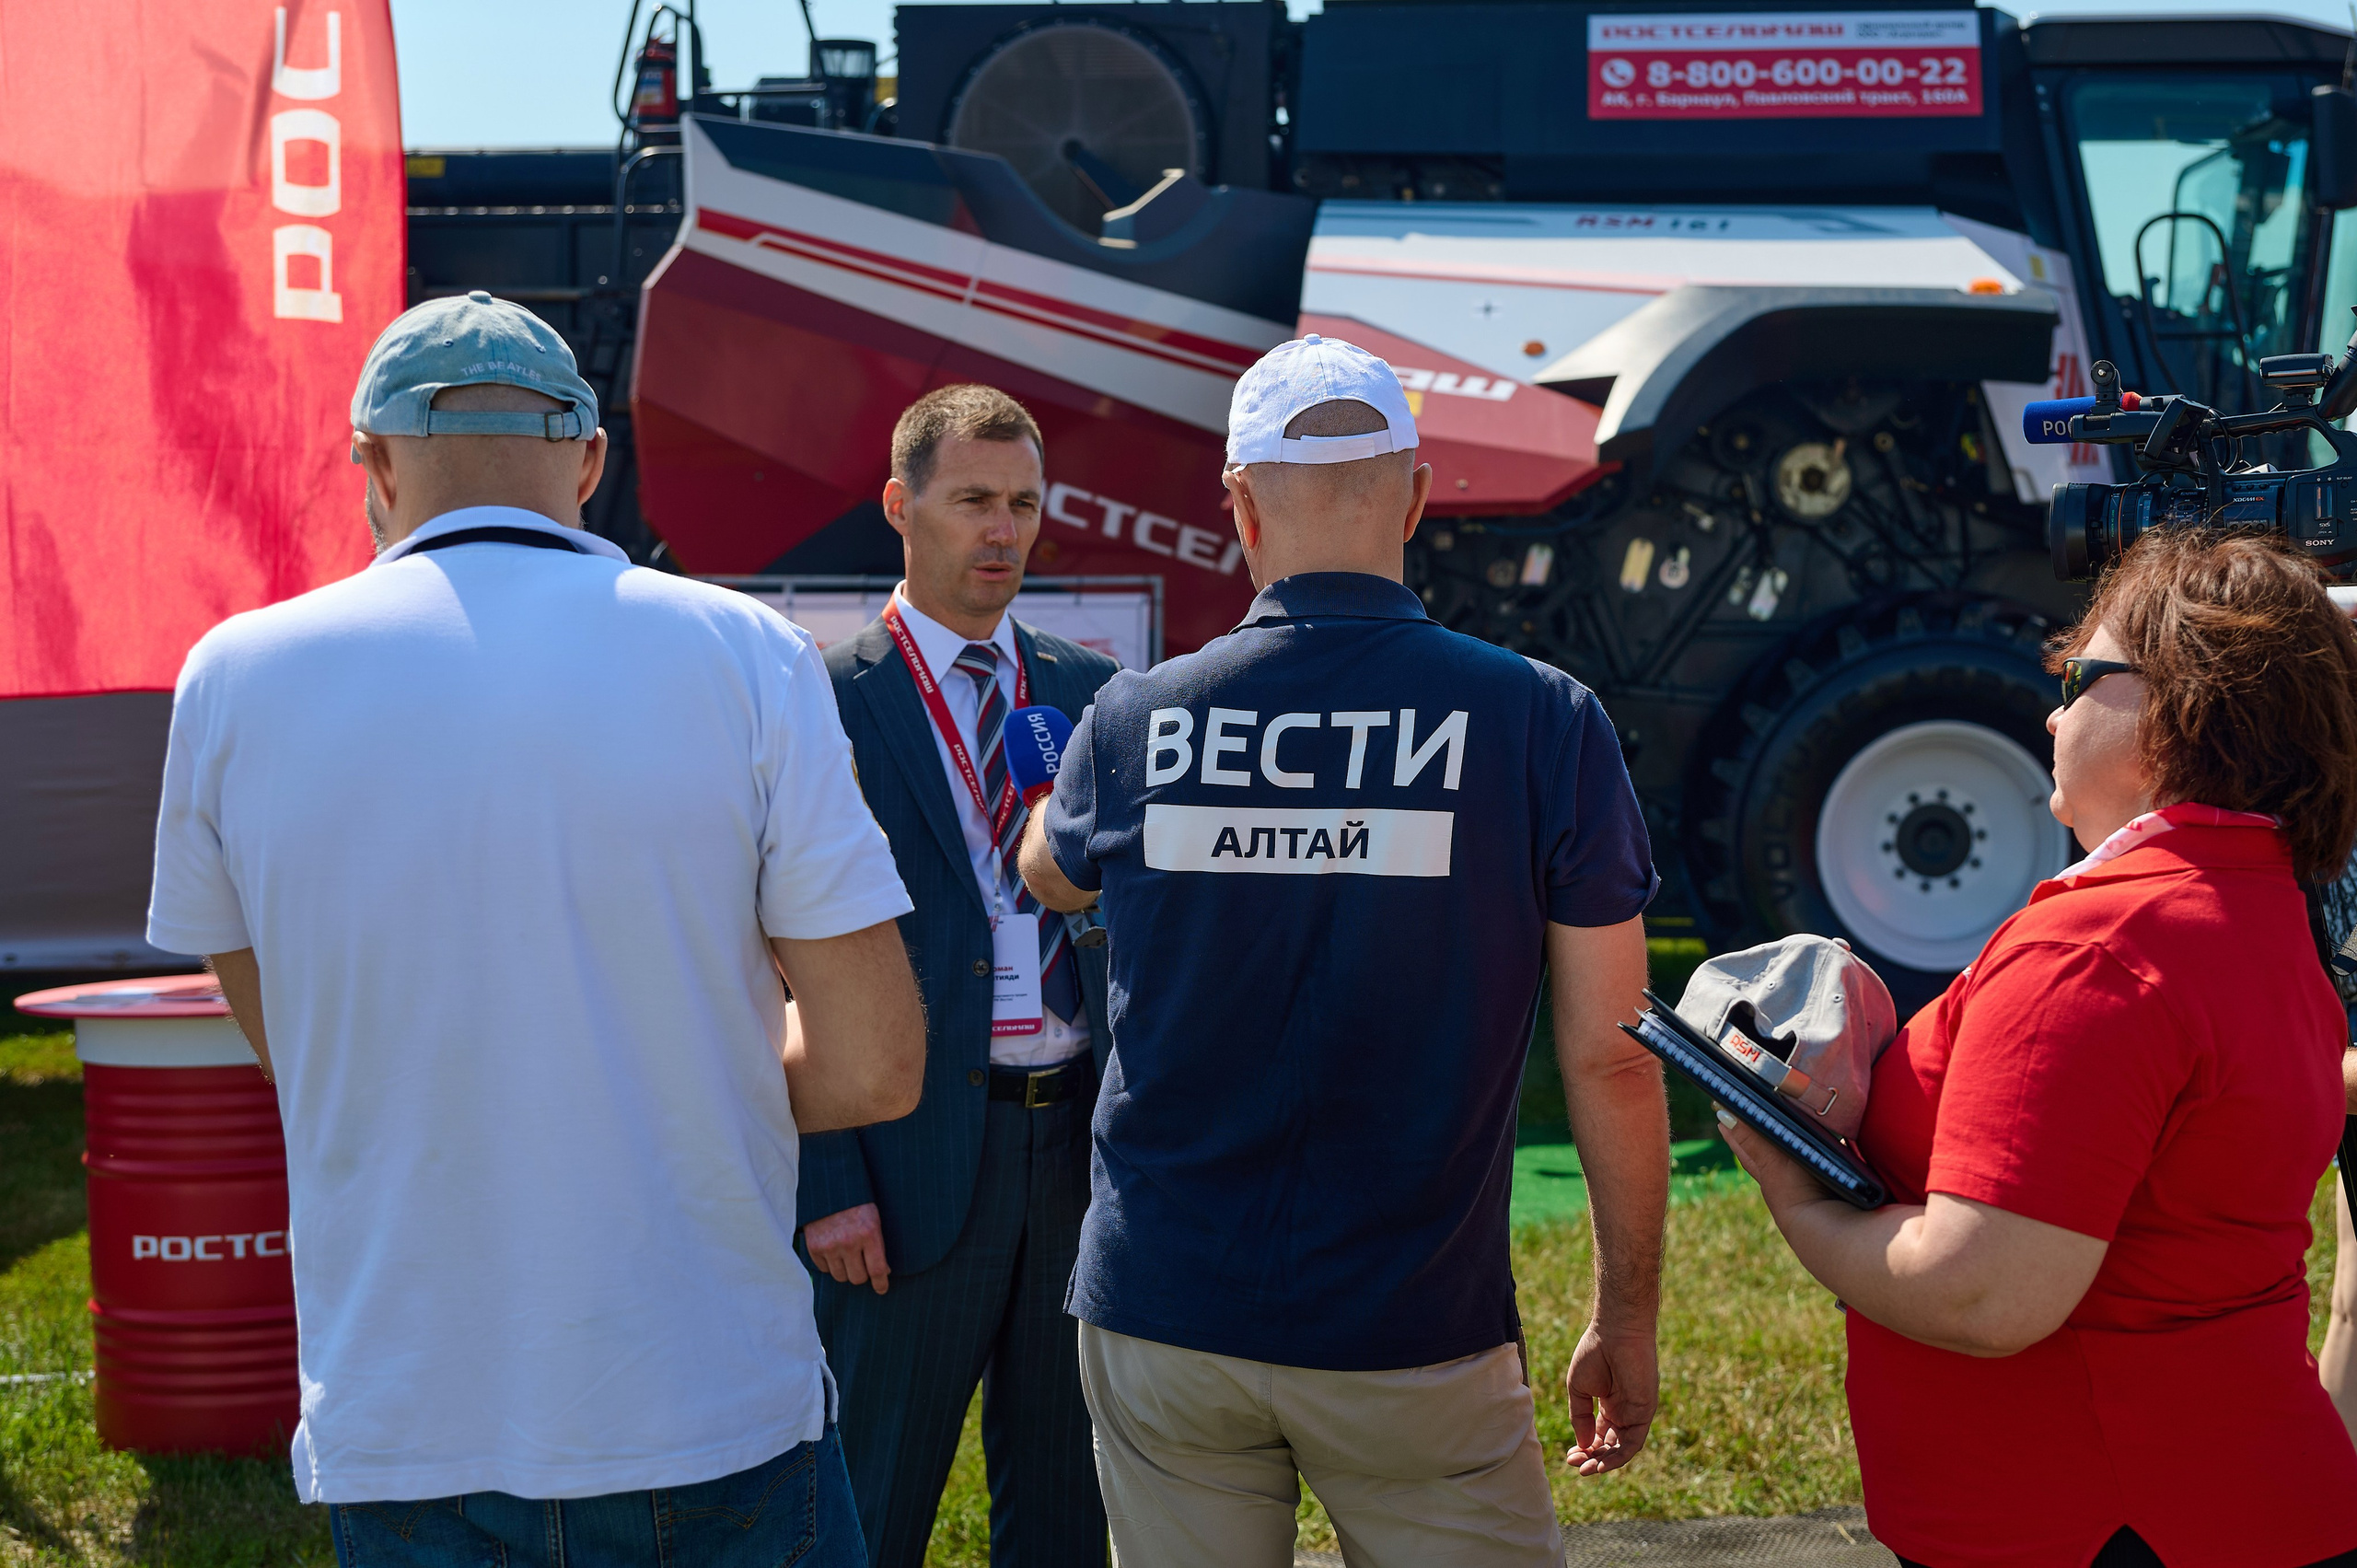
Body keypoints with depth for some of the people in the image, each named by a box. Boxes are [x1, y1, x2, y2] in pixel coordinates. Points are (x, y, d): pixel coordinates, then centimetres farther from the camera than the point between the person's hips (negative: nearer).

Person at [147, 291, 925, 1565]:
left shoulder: (236, 678, -3)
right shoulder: (744, 657, -8)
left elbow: (289, 1042, 10)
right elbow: (875, 1069, -7)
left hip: (400, 1447, 2)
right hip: (711, 1426, -1)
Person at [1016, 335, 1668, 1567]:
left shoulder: (1135, 724, -3)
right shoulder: (1544, 724, -9)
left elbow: (1049, 876, 21)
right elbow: (1609, 1058, -7)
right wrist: (1627, 1321, 4)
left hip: (1158, 1321, 2)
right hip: (1410, 1330, -2)